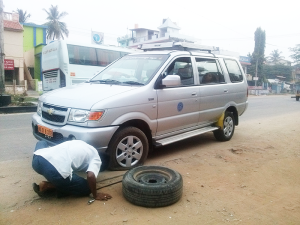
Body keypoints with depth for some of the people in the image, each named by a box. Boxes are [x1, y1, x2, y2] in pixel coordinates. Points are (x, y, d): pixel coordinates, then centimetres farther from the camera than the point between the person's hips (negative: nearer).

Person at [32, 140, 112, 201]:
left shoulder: (79, 143, 33)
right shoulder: (96, 159, 14)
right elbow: (90, 176, -4)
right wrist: (95, 195, 10)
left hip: (37, 159, 6)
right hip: (56, 172, -6)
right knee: (86, 188, 18)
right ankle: (48, 186, 7)